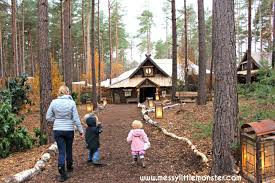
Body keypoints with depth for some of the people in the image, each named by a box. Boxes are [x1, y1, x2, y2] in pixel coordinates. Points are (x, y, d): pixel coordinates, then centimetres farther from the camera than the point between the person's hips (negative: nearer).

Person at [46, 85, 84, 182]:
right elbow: (76, 118, -9)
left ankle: (63, 174, 4)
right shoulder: (71, 102, -11)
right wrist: (81, 130, -1)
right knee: (69, 149, 19)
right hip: (69, 130, -1)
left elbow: (48, 117, 0)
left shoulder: (54, 102, -5)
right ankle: (69, 167, 40)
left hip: (57, 130, 1)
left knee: (61, 151, 6)